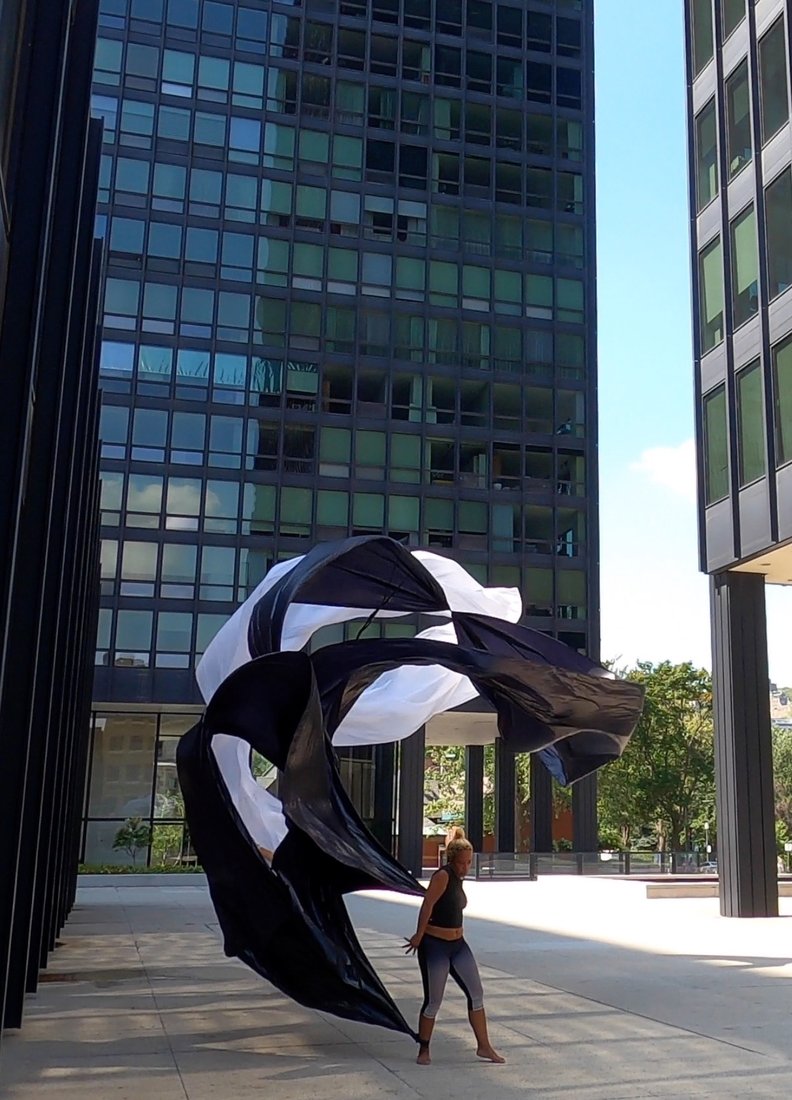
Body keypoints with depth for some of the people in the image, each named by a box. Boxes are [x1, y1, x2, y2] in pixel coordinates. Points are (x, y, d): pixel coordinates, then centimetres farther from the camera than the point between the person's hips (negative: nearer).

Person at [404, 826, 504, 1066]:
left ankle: (484, 1046, 16)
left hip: (458, 945, 8)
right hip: (434, 945, -8)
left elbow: (454, 909, 11)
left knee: (476, 993, 7)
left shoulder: (457, 879, 10)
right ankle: (423, 1050, 17)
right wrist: (419, 936, -21)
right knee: (433, 1001, 0)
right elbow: (427, 906, -23)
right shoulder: (442, 876, -17)